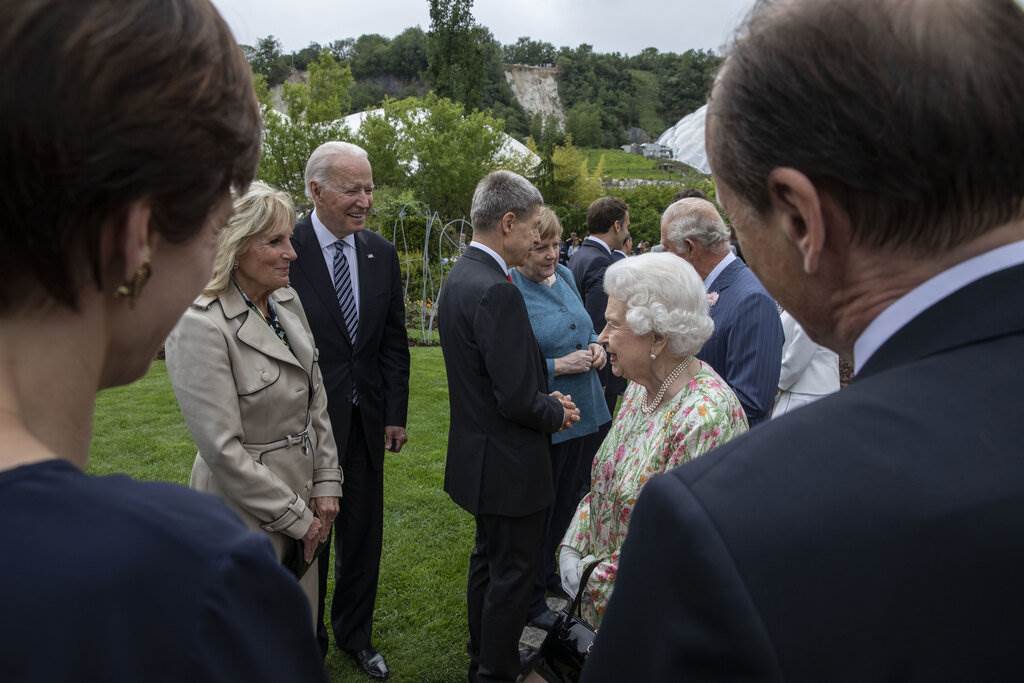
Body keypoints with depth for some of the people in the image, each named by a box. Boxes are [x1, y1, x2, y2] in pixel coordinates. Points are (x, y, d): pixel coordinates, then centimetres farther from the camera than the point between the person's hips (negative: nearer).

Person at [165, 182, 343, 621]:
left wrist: (325, 484, 2)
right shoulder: (200, 326, -21)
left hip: (301, 495, 7)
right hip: (247, 515, -6)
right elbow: (222, 449, -21)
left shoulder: (288, 301, 1)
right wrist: (296, 516, -14)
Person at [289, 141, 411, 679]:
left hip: (367, 419, 5)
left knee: (363, 532, 17)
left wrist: (395, 414, 4)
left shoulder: (381, 253, 2)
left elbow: (394, 340, 6)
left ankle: (354, 634, 38)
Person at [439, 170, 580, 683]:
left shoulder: (459, 276, 5)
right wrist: (557, 414, -7)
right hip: (508, 463, -10)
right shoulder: (497, 292, -27)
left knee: (488, 558, 24)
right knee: (513, 572, 6)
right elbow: (516, 400, -27)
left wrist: (545, 397, 6)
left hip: (478, 451, 10)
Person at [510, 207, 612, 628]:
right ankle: (531, 601, 28)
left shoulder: (565, 276, 6)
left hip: (585, 413, 8)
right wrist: (558, 366, -22)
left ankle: (557, 576, 44)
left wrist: (596, 345, -1)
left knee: (573, 502, 21)